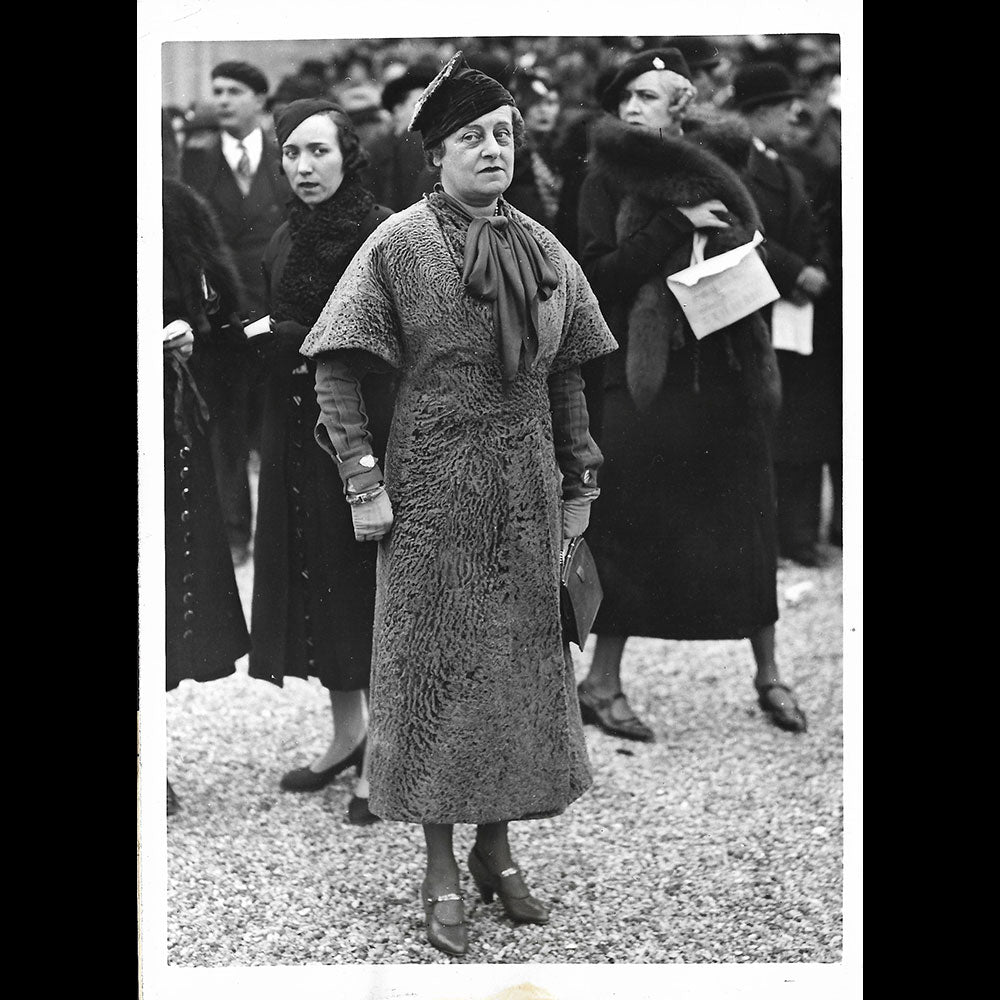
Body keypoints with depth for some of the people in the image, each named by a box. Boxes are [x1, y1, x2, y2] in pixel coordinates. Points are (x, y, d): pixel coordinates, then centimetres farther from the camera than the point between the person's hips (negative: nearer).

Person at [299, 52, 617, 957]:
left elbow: (567, 378, 13)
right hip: (433, 497, -4)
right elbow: (336, 371, -7)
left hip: (524, 497, 5)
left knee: (520, 663, 9)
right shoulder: (398, 246, -6)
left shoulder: (545, 253, 8)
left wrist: (580, 485, 10)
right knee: (436, 669, 2)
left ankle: (497, 848, 25)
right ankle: (441, 870, 12)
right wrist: (363, 482, -12)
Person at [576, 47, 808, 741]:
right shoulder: (610, 177, 1)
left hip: (726, 365, 3)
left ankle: (768, 672, 18)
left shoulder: (716, 169, 11)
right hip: (646, 372, -3)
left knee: (746, 519, 6)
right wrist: (674, 226, -15)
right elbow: (598, 275, -9)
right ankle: (602, 680, 8)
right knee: (635, 524, -2)